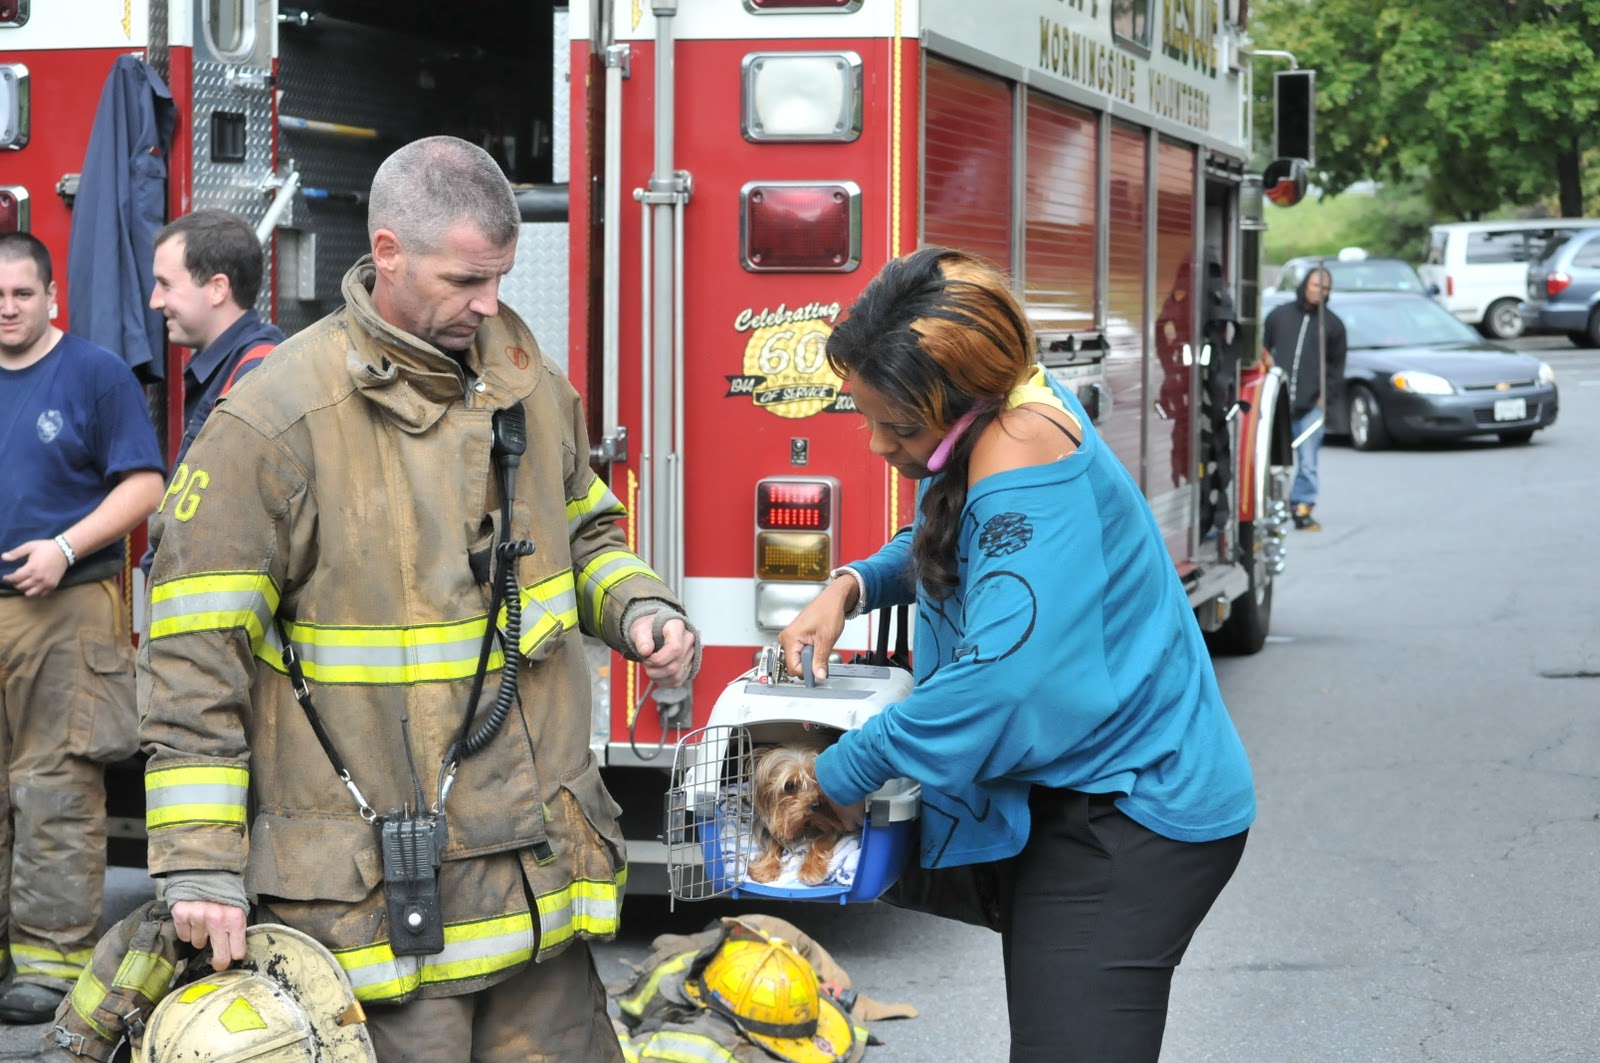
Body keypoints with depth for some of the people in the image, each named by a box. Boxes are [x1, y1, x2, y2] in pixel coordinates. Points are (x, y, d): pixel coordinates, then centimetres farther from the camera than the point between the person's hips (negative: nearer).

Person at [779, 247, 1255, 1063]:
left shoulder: (1022, 451, -27)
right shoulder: (985, 416, 2)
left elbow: (1000, 680, -34)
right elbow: (949, 547, 24)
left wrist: (842, 776, -22)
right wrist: (851, 587, 3)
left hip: (1128, 817, -11)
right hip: (1065, 800, 11)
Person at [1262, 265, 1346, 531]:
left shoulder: (1333, 324, 11)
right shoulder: (1279, 315, 11)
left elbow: (1337, 366, 15)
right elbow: (1263, 351, 16)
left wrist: (1326, 393, 3)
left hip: (1311, 406, 0)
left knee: (1307, 462, -3)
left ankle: (1302, 508, 2)